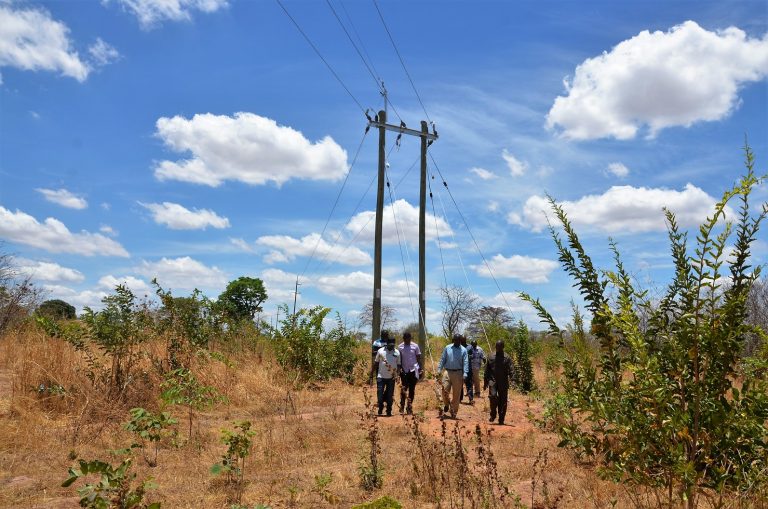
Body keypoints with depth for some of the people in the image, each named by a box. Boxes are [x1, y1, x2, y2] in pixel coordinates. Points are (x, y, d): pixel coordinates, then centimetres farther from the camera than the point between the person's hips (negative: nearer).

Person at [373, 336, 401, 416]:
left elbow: (398, 364, 8)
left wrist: (396, 373, -8)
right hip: (381, 376, -1)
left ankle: (389, 411, 20)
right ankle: (380, 409, 21)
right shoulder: (380, 351, -2)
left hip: (391, 378, 1)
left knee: (390, 395, 8)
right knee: (380, 394, -1)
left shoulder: (397, 352, 2)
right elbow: (376, 362, 6)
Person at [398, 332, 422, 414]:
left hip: (413, 370, 0)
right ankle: (402, 406, 4)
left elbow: (418, 358, 3)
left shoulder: (415, 346, -1)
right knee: (404, 389, -3)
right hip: (404, 371, 0)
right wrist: (399, 369, -2)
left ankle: (409, 406, 11)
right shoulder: (400, 347, 1)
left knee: (412, 390, 4)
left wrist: (420, 369, -2)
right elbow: (399, 360, 6)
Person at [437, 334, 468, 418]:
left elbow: (465, 363, -4)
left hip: (458, 373, -1)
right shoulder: (447, 348, 6)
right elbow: (442, 359, 8)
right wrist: (439, 370, 0)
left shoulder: (463, 350, 1)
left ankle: (454, 411, 17)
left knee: (456, 394, 4)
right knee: (445, 389, -7)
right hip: (448, 372, 1)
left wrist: (465, 374, -15)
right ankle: (446, 405, 22)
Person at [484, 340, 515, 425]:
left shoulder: (507, 358, 3)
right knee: (493, 396, -19)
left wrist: (510, 377, -26)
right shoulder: (491, 357, 9)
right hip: (493, 380, 1)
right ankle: (493, 415, 0)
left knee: (502, 401, 2)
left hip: (503, 382, -1)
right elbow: (487, 371, 14)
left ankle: (501, 419, 14)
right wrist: (485, 383, 13)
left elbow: (511, 369, -7)